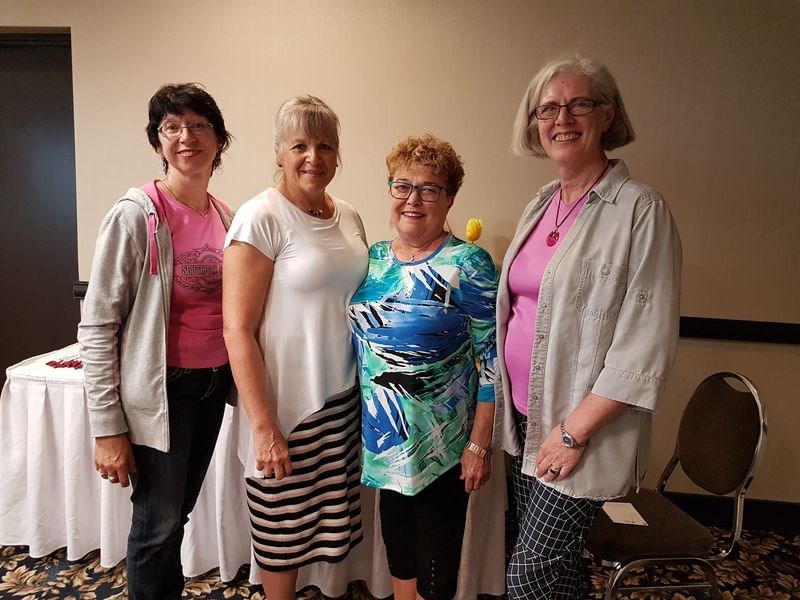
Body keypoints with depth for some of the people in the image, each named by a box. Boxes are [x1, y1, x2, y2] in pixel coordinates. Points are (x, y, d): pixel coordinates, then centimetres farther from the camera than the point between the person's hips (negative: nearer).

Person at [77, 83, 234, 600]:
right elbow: (97, 325, -13)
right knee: (159, 523, 7)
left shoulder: (227, 216, 4)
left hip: (215, 384, 5)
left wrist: (238, 380, 9)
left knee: (181, 511, 19)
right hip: (161, 390, -5)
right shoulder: (135, 214, -14)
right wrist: (108, 427, -14)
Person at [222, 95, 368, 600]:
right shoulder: (261, 218, -13)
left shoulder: (349, 217, 6)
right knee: (283, 527, 12)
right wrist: (263, 427, -16)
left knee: (329, 516, 18)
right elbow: (238, 331, -14)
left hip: (344, 399, 6)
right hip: (288, 406, -5)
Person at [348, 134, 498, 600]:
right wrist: (361, 420, 11)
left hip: (443, 443, -5)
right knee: (397, 545, 23)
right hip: (385, 439, 5)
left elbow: (491, 360, -13)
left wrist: (479, 444, -14)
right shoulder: (374, 258, 3)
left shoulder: (468, 265, -13)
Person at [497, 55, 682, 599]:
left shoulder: (641, 209, -13)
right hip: (525, 414, 6)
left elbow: (647, 345, -16)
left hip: (585, 429, -6)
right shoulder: (541, 204, 8)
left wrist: (574, 431, -16)